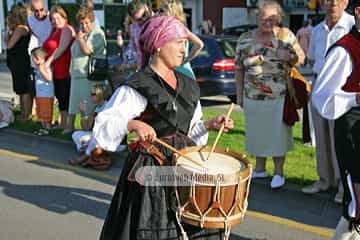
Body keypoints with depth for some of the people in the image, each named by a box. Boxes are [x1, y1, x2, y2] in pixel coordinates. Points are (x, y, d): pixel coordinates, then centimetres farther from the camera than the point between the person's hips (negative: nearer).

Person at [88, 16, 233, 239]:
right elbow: (105, 122, -18)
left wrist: (210, 124, 4)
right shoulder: (138, 86, -11)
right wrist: (133, 124, -34)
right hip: (152, 168, -6)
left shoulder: (187, 85, 11)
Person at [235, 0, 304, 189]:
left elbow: (300, 57, 4)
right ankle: (260, 169, 29)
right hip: (253, 97, 2)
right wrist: (239, 94, 5)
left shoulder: (286, 35, -1)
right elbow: (239, 68, 7)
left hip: (280, 97, -2)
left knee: (278, 134, 4)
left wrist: (290, 57, -18)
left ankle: (278, 172, 18)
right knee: (257, 133, 12)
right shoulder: (245, 39, 3)